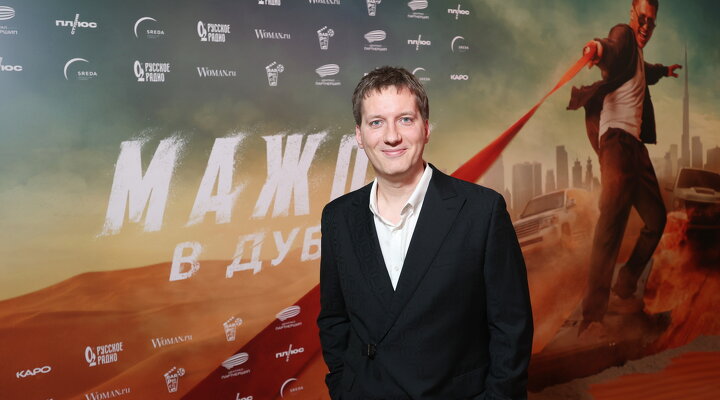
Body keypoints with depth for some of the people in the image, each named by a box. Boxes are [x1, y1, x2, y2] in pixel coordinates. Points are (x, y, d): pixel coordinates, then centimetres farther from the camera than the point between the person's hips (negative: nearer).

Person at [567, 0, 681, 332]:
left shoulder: (638, 57, 26)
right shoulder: (623, 34, 0)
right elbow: (613, 50, -25)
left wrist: (663, 71, 68)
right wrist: (600, 48, -48)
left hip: (635, 143, 10)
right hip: (616, 137, -10)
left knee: (656, 218, 12)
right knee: (613, 215, -23)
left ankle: (625, 287, 24)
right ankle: (593, 311, -28)